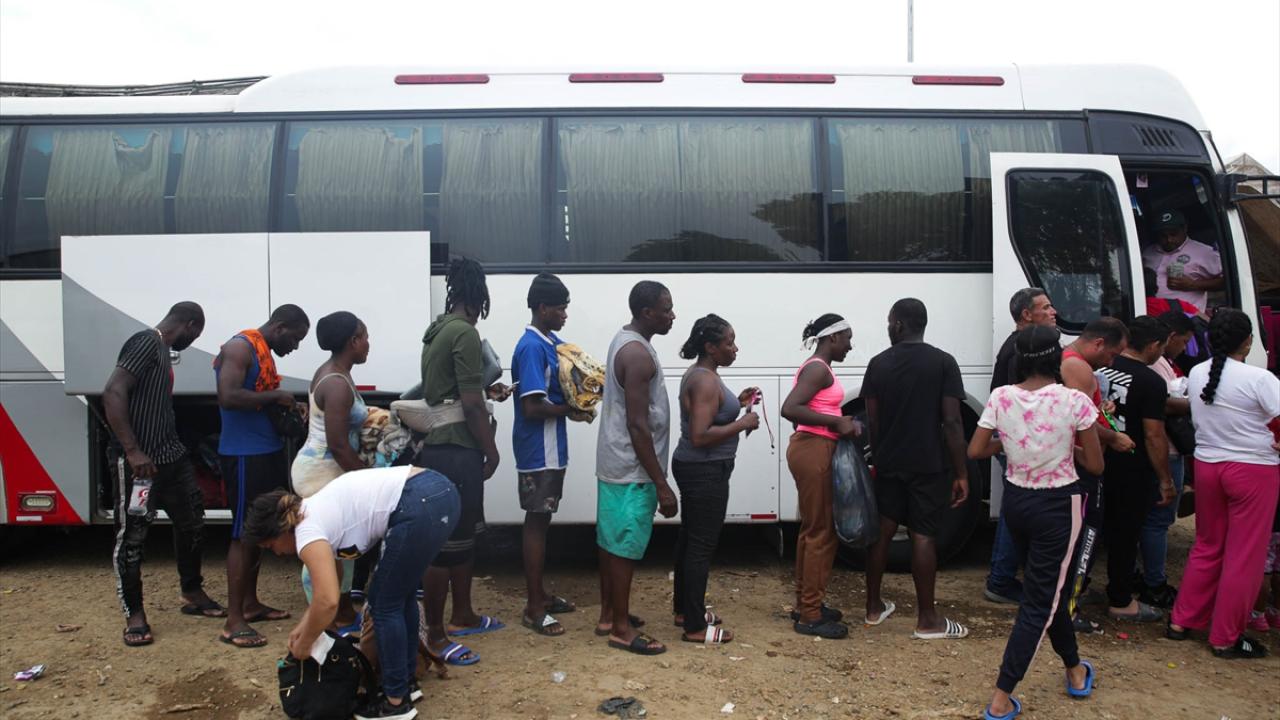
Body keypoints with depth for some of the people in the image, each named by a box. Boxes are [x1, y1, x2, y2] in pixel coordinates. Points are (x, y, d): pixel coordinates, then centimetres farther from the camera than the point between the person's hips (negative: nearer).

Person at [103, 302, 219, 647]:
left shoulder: (162, 348, 16)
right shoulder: (146, 342, -13)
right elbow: (113, 394, -23)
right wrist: (132, 450, -25)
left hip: (170, 456, 10)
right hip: (138, 461, -10)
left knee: (192, 521, 16)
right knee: (133, 536, 1)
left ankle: (193, 594, 30)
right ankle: (134, 614, 11)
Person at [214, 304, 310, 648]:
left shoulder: (264, 351, 15)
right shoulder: (240, 347, -14)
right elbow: (228, 397, -27)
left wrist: (290, 406, 7)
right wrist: (275, 395, -19)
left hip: (268, 452, 10)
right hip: (244, 456, -10)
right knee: (244, 534, -7)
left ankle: (250, 603, 28)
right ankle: (233, 621, -1)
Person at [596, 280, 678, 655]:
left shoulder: (625, 340, 10)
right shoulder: (638, 353, -22)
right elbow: (638, 425, -25)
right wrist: (661, 483, -22)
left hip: (614, 462, 10)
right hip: (631, 469, -10)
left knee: (611, 540, 17)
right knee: (625, 546, -1)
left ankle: (608, 614, 28)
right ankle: (621, 628, 10)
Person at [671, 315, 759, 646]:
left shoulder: (699, 373, 10)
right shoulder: (705, 381, -22)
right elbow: (700, 436, -28)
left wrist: (737, 402, 11)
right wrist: (742, 423, -19)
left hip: (694, 468, 11)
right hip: (705, 472, -11)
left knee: (689, 538, 18)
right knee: (702, 546, -4)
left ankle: (684, 608, 31)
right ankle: (695, 627, 4)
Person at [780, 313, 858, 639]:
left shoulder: (815, 367, 16)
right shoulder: (819, 369, -15)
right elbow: (790, 409, -26)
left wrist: (840, 422, 7)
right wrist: (836, 422, -22)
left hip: (812, 449, 11)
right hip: (814, 452, -11)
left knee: (812, 529, 15)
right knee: (822, 532, -5)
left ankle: (806, 604, 24)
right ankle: (810, 616, 2)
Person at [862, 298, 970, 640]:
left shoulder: (878, 364, 1)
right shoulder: (943, 363, -8)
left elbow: (872, 420, 2)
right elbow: (952, 423, -12)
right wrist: (961, 473, -7)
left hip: (888, 463, 3)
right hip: (928, 465, -3)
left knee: (882, 530, 13)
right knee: (923, 536, 1)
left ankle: (874, 607, 22)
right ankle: (927, 619, 7)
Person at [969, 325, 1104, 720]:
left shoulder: (1000, 398, -7)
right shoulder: (1075, 401, -15)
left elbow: (975, 451, -2)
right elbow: (1095, 466, -9)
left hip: (1016, 501, 5)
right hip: (1058, 506, -4)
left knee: (1052, 588, 24)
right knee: (1040, 600, 3)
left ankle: (1075, 669, 43)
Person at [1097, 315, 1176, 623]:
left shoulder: (1102, 368, 1)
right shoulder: (1151, 382, -17)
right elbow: (1154, 436, -17)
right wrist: (1165, 480, -9)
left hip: (1099, 463, 6)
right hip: (1132, 471, -6)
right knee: (1126, 534, 5)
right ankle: (1121, 602, 17)